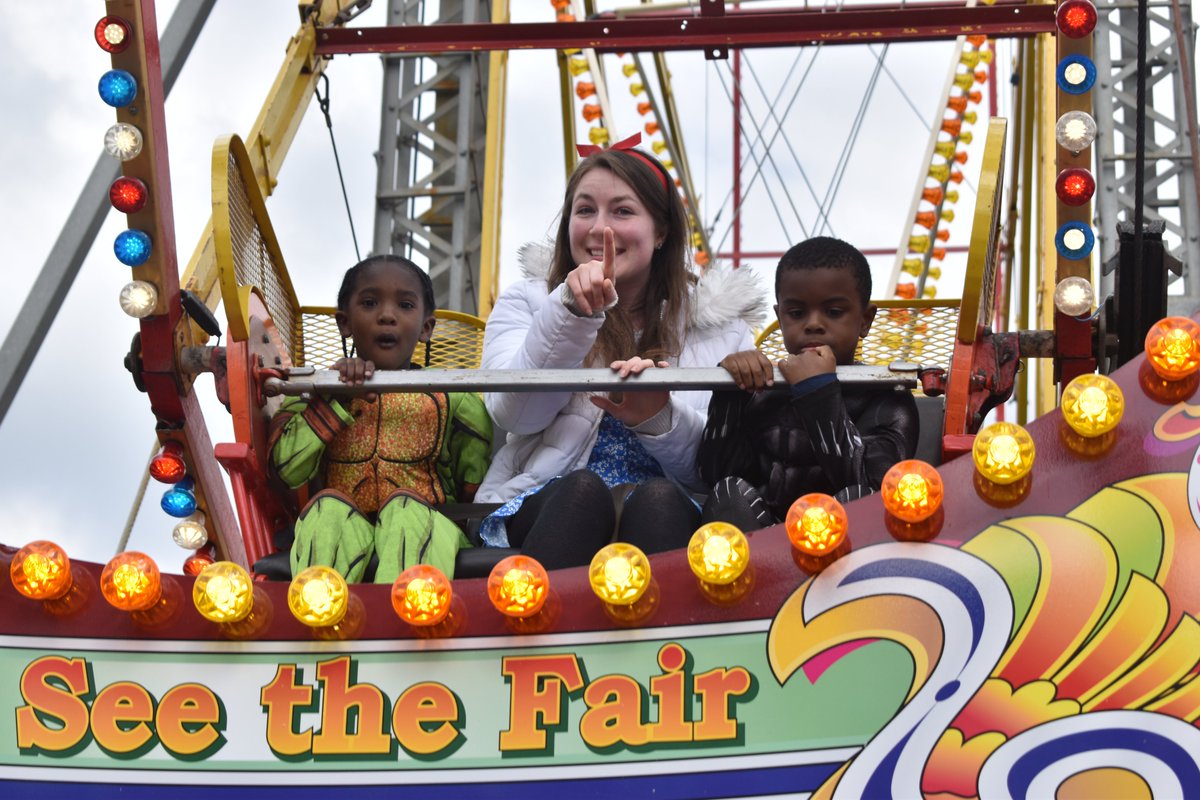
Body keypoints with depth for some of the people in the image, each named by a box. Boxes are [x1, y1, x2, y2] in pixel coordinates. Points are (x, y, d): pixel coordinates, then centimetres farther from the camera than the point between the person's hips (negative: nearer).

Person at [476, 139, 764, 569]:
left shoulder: (718, 322, 17)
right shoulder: (527, 302, 19)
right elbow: (513, 412, -2)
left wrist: (659, 420, -15)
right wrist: (571, 311, -15)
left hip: (664, 516, 0)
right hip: (543, 510, 0)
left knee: (658, 499, -34)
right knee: (582, 489, -34)